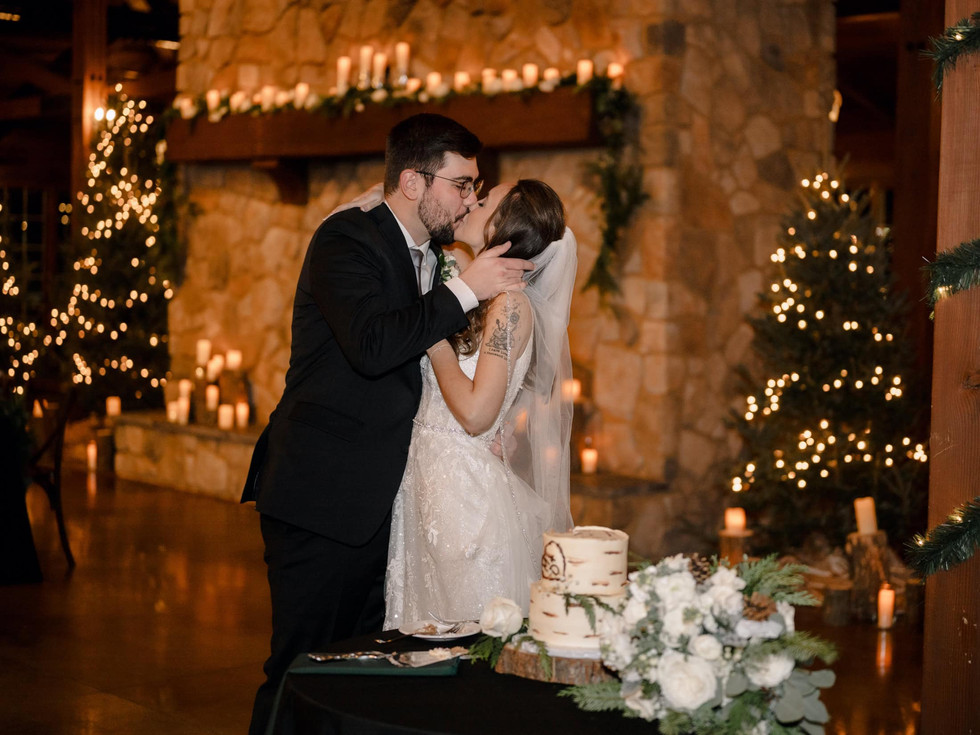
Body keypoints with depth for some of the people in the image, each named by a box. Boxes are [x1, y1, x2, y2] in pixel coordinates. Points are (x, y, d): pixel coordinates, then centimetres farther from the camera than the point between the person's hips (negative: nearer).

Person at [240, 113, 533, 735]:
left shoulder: (431, 258, 15)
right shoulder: (346, 239, -11)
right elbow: (372, 346, -27)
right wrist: (465, 291, -20)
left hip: (377, 503, 8)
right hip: (320, 497, -8)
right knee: (301, 667, -3)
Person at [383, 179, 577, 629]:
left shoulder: (511, 305, -13)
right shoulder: (477, 300, 12)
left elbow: (475, 413, -19)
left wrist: (434, 337, -12)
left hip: (465, 489, -8)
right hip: (432, 486, 8)